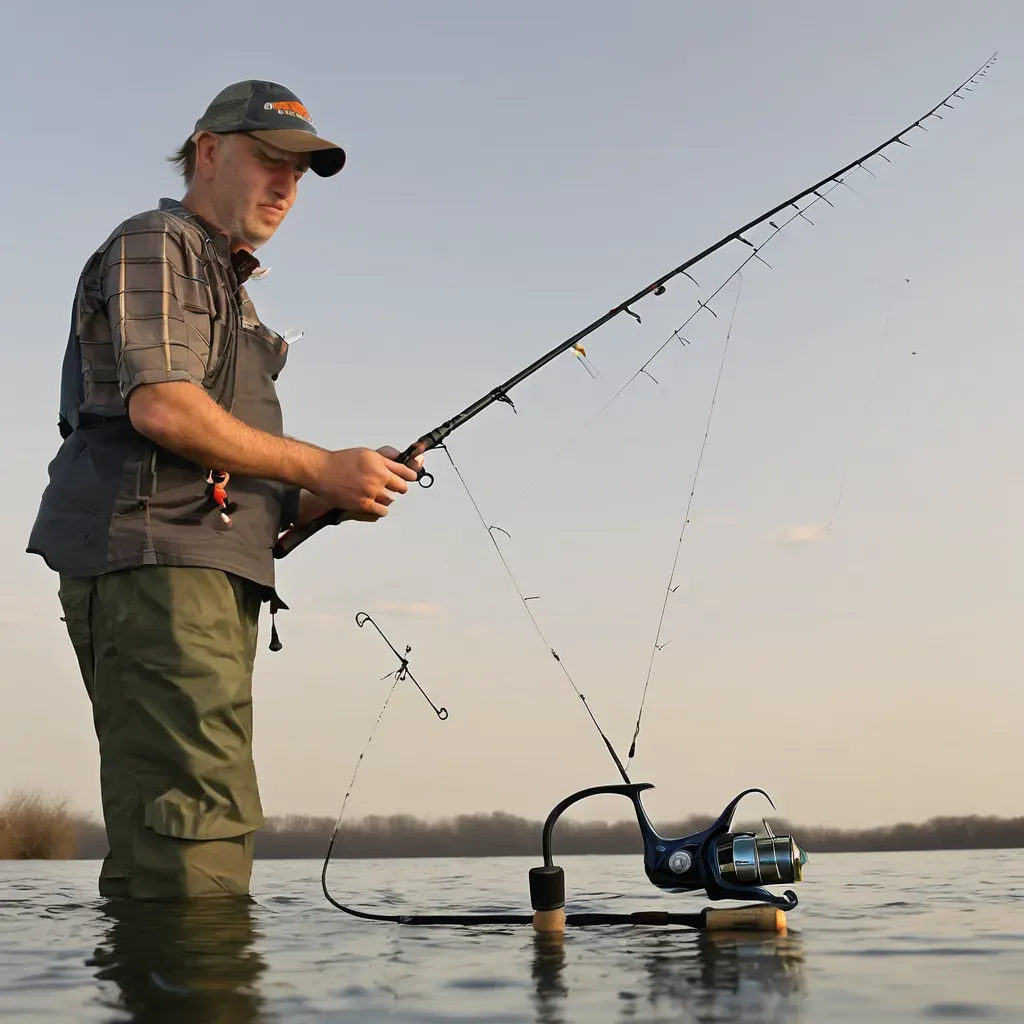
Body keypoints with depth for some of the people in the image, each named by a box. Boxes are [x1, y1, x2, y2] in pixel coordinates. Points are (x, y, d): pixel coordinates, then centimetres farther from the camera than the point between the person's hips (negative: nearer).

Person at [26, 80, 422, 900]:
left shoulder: (229, 291, 32)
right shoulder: (155, 244, 3)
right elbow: (161, 405, -14)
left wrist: (325, 504, 9)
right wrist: (323, 469, -9)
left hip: (212, 578, 10)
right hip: (150, 562, -10)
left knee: (153, 841, 5)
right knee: (203, 829, -20)